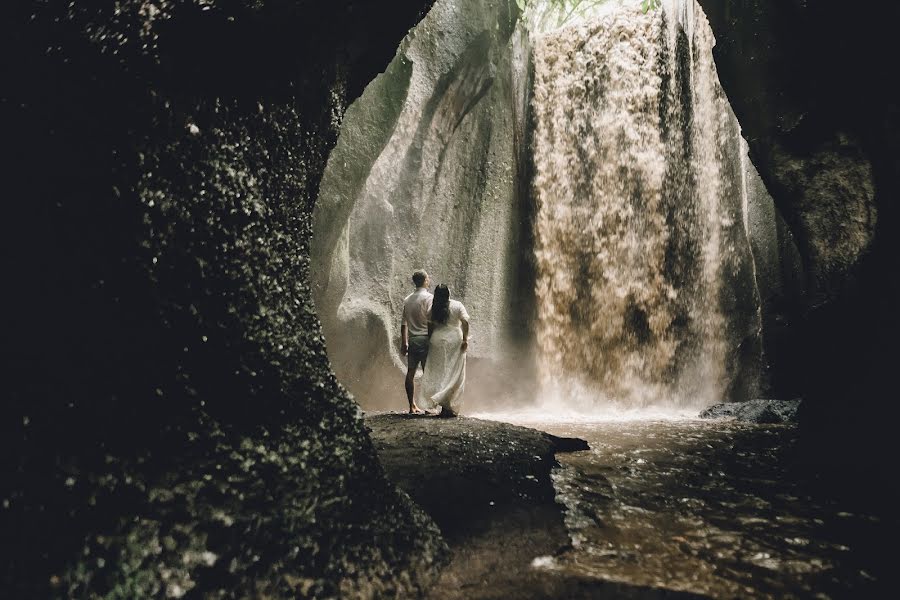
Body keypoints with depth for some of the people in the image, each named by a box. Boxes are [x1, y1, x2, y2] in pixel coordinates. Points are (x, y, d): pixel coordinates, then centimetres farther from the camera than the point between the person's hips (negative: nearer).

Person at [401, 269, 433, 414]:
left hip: (412, 340, 6)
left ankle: (412, 406, 9)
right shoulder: (428, 297, -6)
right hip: (425, 339, -6)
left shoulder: (407, 300, 13)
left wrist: (404, 343, 19)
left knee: (411, 372, 5)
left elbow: (403, 323, 14)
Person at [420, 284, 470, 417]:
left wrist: (430, 341, 12)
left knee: (438, 372, 9)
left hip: (437, 340, 2)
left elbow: (429, 326, 3)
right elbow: (465, 322, -10)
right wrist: (465, 339, -6)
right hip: (454, 340, -2)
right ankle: (450, 407, -1)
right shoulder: (457, 306, -1)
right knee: (454, 374, 4)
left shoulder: (433, 308, 3)